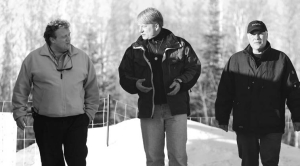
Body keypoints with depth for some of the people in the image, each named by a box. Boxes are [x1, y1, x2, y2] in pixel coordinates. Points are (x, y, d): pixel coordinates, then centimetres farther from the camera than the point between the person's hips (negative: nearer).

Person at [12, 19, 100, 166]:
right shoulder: (33, 59, 0)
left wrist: (89, 112, 8)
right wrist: (19, 112, 3)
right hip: (46, 122, 0)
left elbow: (91, 90, 11)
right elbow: (21, 89, 7)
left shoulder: (82, 58, 4)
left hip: (76, 121, 0)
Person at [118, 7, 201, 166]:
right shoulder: (135, 50, 4)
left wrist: (181, 83, -12)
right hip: (149, 109, 2)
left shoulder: (179, 45, -2)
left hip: (176, 107, -2)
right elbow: (124, 75, 9)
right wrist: (135, 84, -12)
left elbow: (194, 68, 4)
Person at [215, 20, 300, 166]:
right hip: (244, 126, 1)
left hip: (272, 126, -1)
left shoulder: (281, 60, 1)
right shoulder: (236, 61, 4)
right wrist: (222, 119, 2)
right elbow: (225, 93, 4)